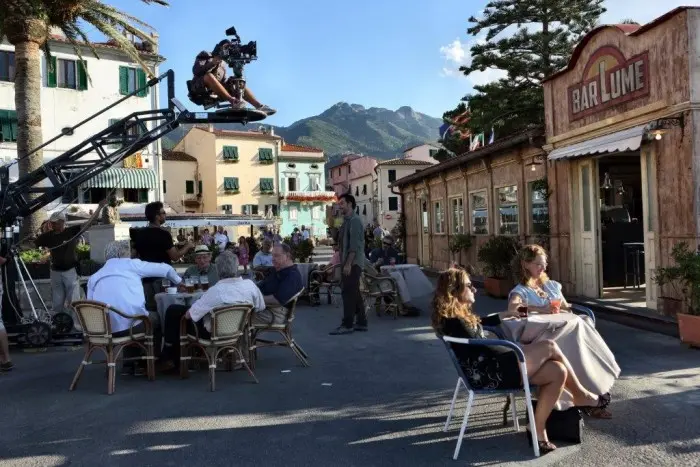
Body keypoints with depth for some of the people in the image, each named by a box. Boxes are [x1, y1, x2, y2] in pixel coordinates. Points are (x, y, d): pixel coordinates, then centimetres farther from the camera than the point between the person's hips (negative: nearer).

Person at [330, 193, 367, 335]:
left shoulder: (354, 220, -12)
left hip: (353, 263, -10)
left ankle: (347, 325, -7)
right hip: (349, 263, 10)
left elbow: (354, 245, -19)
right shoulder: (347, 221, 18)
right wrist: (343, 263, 18)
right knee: (354, 293, 11)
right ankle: (361, 322, 17)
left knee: (348, 293, -9)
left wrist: (348, 264, -23)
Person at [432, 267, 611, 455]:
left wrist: (504, 315, 35)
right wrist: (516, 350, -5)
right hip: (488, 374, -10)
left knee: (557, 372, -3)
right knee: (550, 346, -7)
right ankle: (581, 396, 13)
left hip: (494, 366, 10)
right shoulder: (453, 321, -16)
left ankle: (538, 429, 2)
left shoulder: (457, 316, 15)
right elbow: (481, 350, -16)